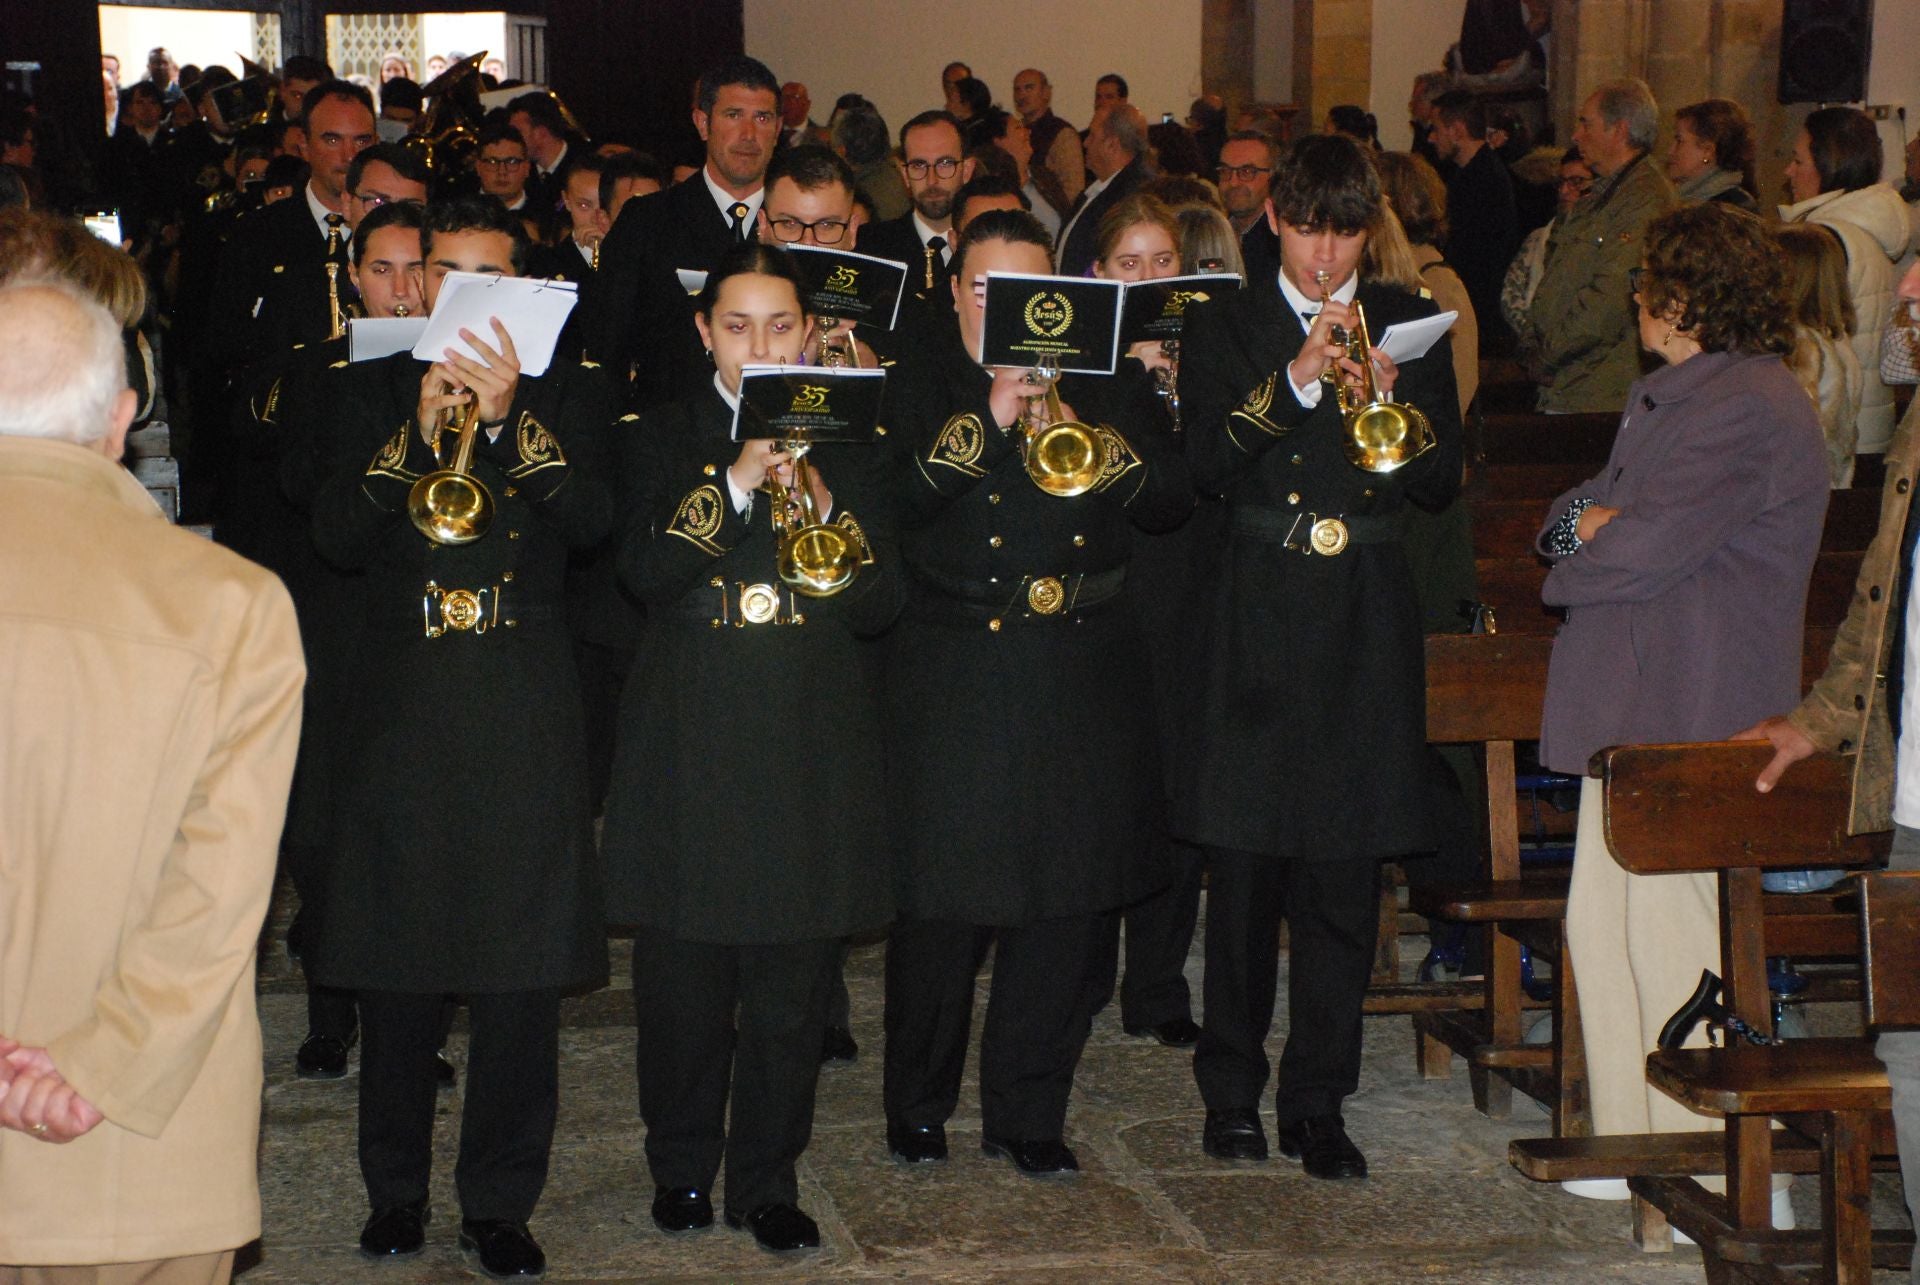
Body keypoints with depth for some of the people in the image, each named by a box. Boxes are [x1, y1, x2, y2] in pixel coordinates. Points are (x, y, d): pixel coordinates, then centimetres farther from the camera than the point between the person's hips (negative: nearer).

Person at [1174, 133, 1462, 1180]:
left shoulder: (1409, 324, 10)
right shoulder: (1225, 325, 6)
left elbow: (1442, 484, 4)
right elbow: (1205, 464, -8)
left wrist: (1389, 403, -13)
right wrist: (1294, 380, -19)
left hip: (1365, 621, 1)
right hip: (1255, 612, -1)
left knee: (1344, 877, 1)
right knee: (1244, 866, 1)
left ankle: (1317, 1101, 11)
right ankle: (1231, 1089, 15)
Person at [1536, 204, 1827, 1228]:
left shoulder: (1747, 407, -15)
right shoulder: (1661, 396, 19)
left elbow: (1644, 548, -22)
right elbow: (1575, 514, 18)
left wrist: (1581, 549, -2)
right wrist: (1586, 520, -5)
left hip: (1692, 715, -10)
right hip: (1636, 703, 10)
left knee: (1672, 940, -6)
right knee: (1601, 923, 14)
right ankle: (1638, 1141, 25)